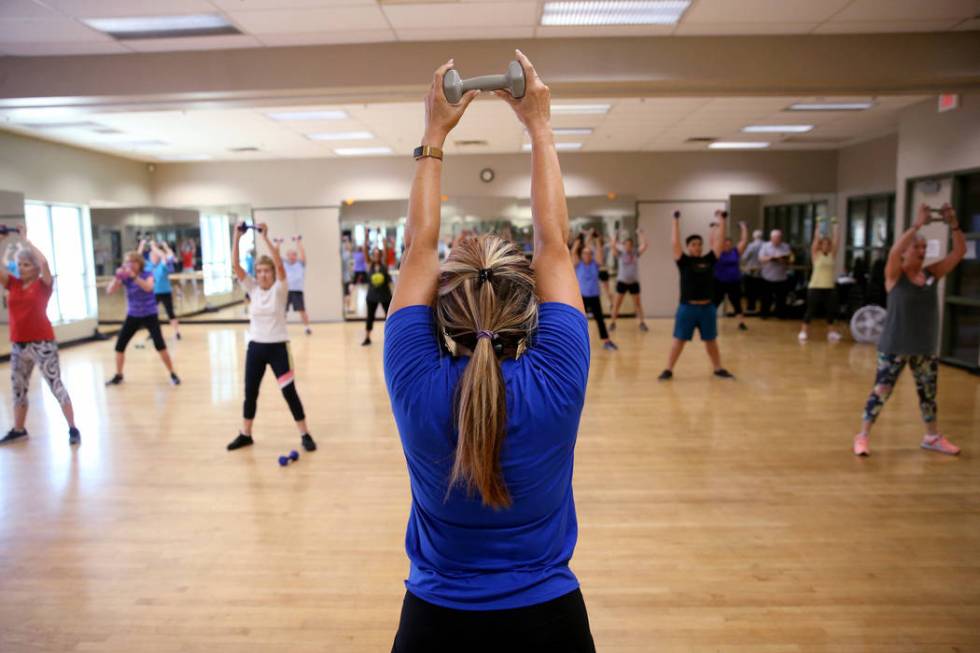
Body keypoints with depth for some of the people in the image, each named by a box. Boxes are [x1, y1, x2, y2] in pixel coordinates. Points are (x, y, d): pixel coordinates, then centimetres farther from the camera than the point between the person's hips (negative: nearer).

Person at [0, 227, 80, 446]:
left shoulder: (43, 285, -6)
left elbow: (44, 262, -22)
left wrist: (25, 240, -11)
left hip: (42, 343, -6)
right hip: (18, 345, 6)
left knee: (56, 385, -4)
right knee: (18, 389, 18)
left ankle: (73, 429, -1)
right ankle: (18, 429, 33)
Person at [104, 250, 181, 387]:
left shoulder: (147, 274, -10)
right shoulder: (125, 277, -2)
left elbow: (148, 287, -30)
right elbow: (109, 291, -9)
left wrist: (134, 276, -39)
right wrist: (117, 277, -23)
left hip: (149, 315, -4)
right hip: (133, 316, 4)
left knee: (160, 345, -15)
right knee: (119, 346, 4)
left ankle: (173, 374, -2)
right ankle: (118, 376, 24)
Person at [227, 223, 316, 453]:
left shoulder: (279, 289, -7)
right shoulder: (252, 289, 3)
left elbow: (279, 264, -23)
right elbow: (235, 265, -7)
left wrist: (265, 238, -26)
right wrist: (237, 237, -15)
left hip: (277, 347, -4)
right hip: (255, 347, 4)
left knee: (289, 392, -1)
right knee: (250, 393, 13)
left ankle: (305, 435, 10)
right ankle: (245, 435, 29)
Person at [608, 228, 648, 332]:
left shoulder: (636, 253, 1)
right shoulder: (620, 254, -3)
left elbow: (644, 245, -11)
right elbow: (613, 246, -19)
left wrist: (640, 235, -8)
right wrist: (614, 236, -16)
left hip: (634, 282, 1)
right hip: (622, 281, -1)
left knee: (637, 303, 7)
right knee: (617, 303, 1)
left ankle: (642, 323, 14)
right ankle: (612, 323, 9)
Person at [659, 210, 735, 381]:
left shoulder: (709, 260, 5)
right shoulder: (684, 261, -3)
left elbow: (718, 242, 3)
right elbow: (675, 243, -11)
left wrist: (721, 221, 0)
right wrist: (676, 221, -12)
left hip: (707, 308, 3)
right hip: (687, 307, -3)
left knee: (711, 340, 15)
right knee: (679, 339, 3)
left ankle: (718, 369, 27)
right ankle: (668, 370, 10)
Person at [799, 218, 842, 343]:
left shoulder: (832, 255, 9)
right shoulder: (816, 254, 0)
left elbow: (836, 239, 6)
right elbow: (816, 238, -7)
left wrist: (834, 226, 8)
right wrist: (819, 225, -4)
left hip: (830, 287, 4)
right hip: (815, 287, -4)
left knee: (831, 311, 7)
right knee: (811, 310, 0)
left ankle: (831, 332, 21)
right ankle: (804, 331, 11)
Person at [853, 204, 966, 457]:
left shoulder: (932, 273, 4)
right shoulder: (895, 274, -9)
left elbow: (960, 251, 2)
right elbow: (894, 252, -29)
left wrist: (952, 223, -10)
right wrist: (917, 224, -28)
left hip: (925, 347, 6)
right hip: (894, 346, -5)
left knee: (928, 393, 18)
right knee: (881, 391, -3)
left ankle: (932, 437, 34)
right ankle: (862, 436, 6)